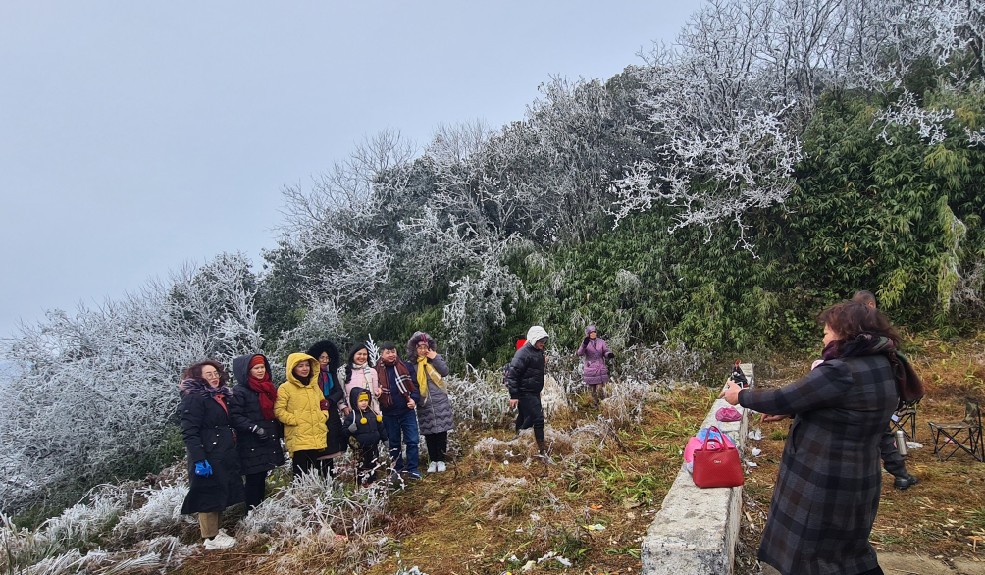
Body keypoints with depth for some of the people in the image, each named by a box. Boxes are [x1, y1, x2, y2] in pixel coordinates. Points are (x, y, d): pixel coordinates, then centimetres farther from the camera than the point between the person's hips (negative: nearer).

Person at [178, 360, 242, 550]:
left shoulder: (219, 396, 14)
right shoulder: (193, 398, -12)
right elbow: (189, 432, -19)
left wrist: (231, 451, 19)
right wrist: (199, 459, -26)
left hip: (224, 455, 9)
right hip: (208, 457, -9)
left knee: (222, 492, 14)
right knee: (209, 494, -2)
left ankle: (215, 529, 26)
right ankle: (210, 538, 7)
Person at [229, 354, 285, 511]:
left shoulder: (269, 388, 15)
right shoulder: (240, 391, -9)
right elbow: (235, 416, -17)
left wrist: (280, 433, 18)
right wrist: (255, 429, -23)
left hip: (269, 443, 7)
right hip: (251, 445, -7)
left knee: (262, 478, 12)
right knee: (254, 479, -5)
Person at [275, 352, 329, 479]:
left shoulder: (314, 385, 14)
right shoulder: (285, 388, -5)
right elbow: (278, 411, -9)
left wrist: (324, 416, 6)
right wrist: (296, 420, -14)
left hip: (319, 439, 6)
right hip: (299, 440, -5)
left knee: (321, 476, 12)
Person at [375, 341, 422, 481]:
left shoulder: (405, 366, -4)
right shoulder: (377, 370, -3)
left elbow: (415, 384, -1)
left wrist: (414, 399, -16)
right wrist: (377, 391, -13)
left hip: (407, 410, -1)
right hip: (389, 413, 1)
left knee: (412, 440, -2)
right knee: (393, 442, 14)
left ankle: (412, 469, 8)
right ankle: (398, 468, 28)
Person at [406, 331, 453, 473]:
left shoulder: (436, 359, 4)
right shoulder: (412, 365, 3)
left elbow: (445, 372, -11)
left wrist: (435, 358, -15)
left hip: (440, 403, 0)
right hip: (424, 405, 1)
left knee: (441, 432, 2)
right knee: (429, 434, 6)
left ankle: (441, 460, 13)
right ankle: (433, 461, 18)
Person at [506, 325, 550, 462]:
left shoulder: (539, 352, 11)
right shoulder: (523, 353, -19)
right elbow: (513, 374, -21)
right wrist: (514, 396, -21)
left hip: (534, 393, 9)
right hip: (525, 393, -9)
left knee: (524, 419, 17)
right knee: (538, 418, -11)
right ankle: (542, 450, -5)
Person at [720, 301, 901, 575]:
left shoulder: (841, 372, -27)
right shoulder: (879, 367, 2)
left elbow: (781, 399, -22)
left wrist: (740, 395, -6)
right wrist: (789, 411, 15)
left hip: (823, 482, -9)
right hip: (855, 479, 9)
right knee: (850, 553, 25)